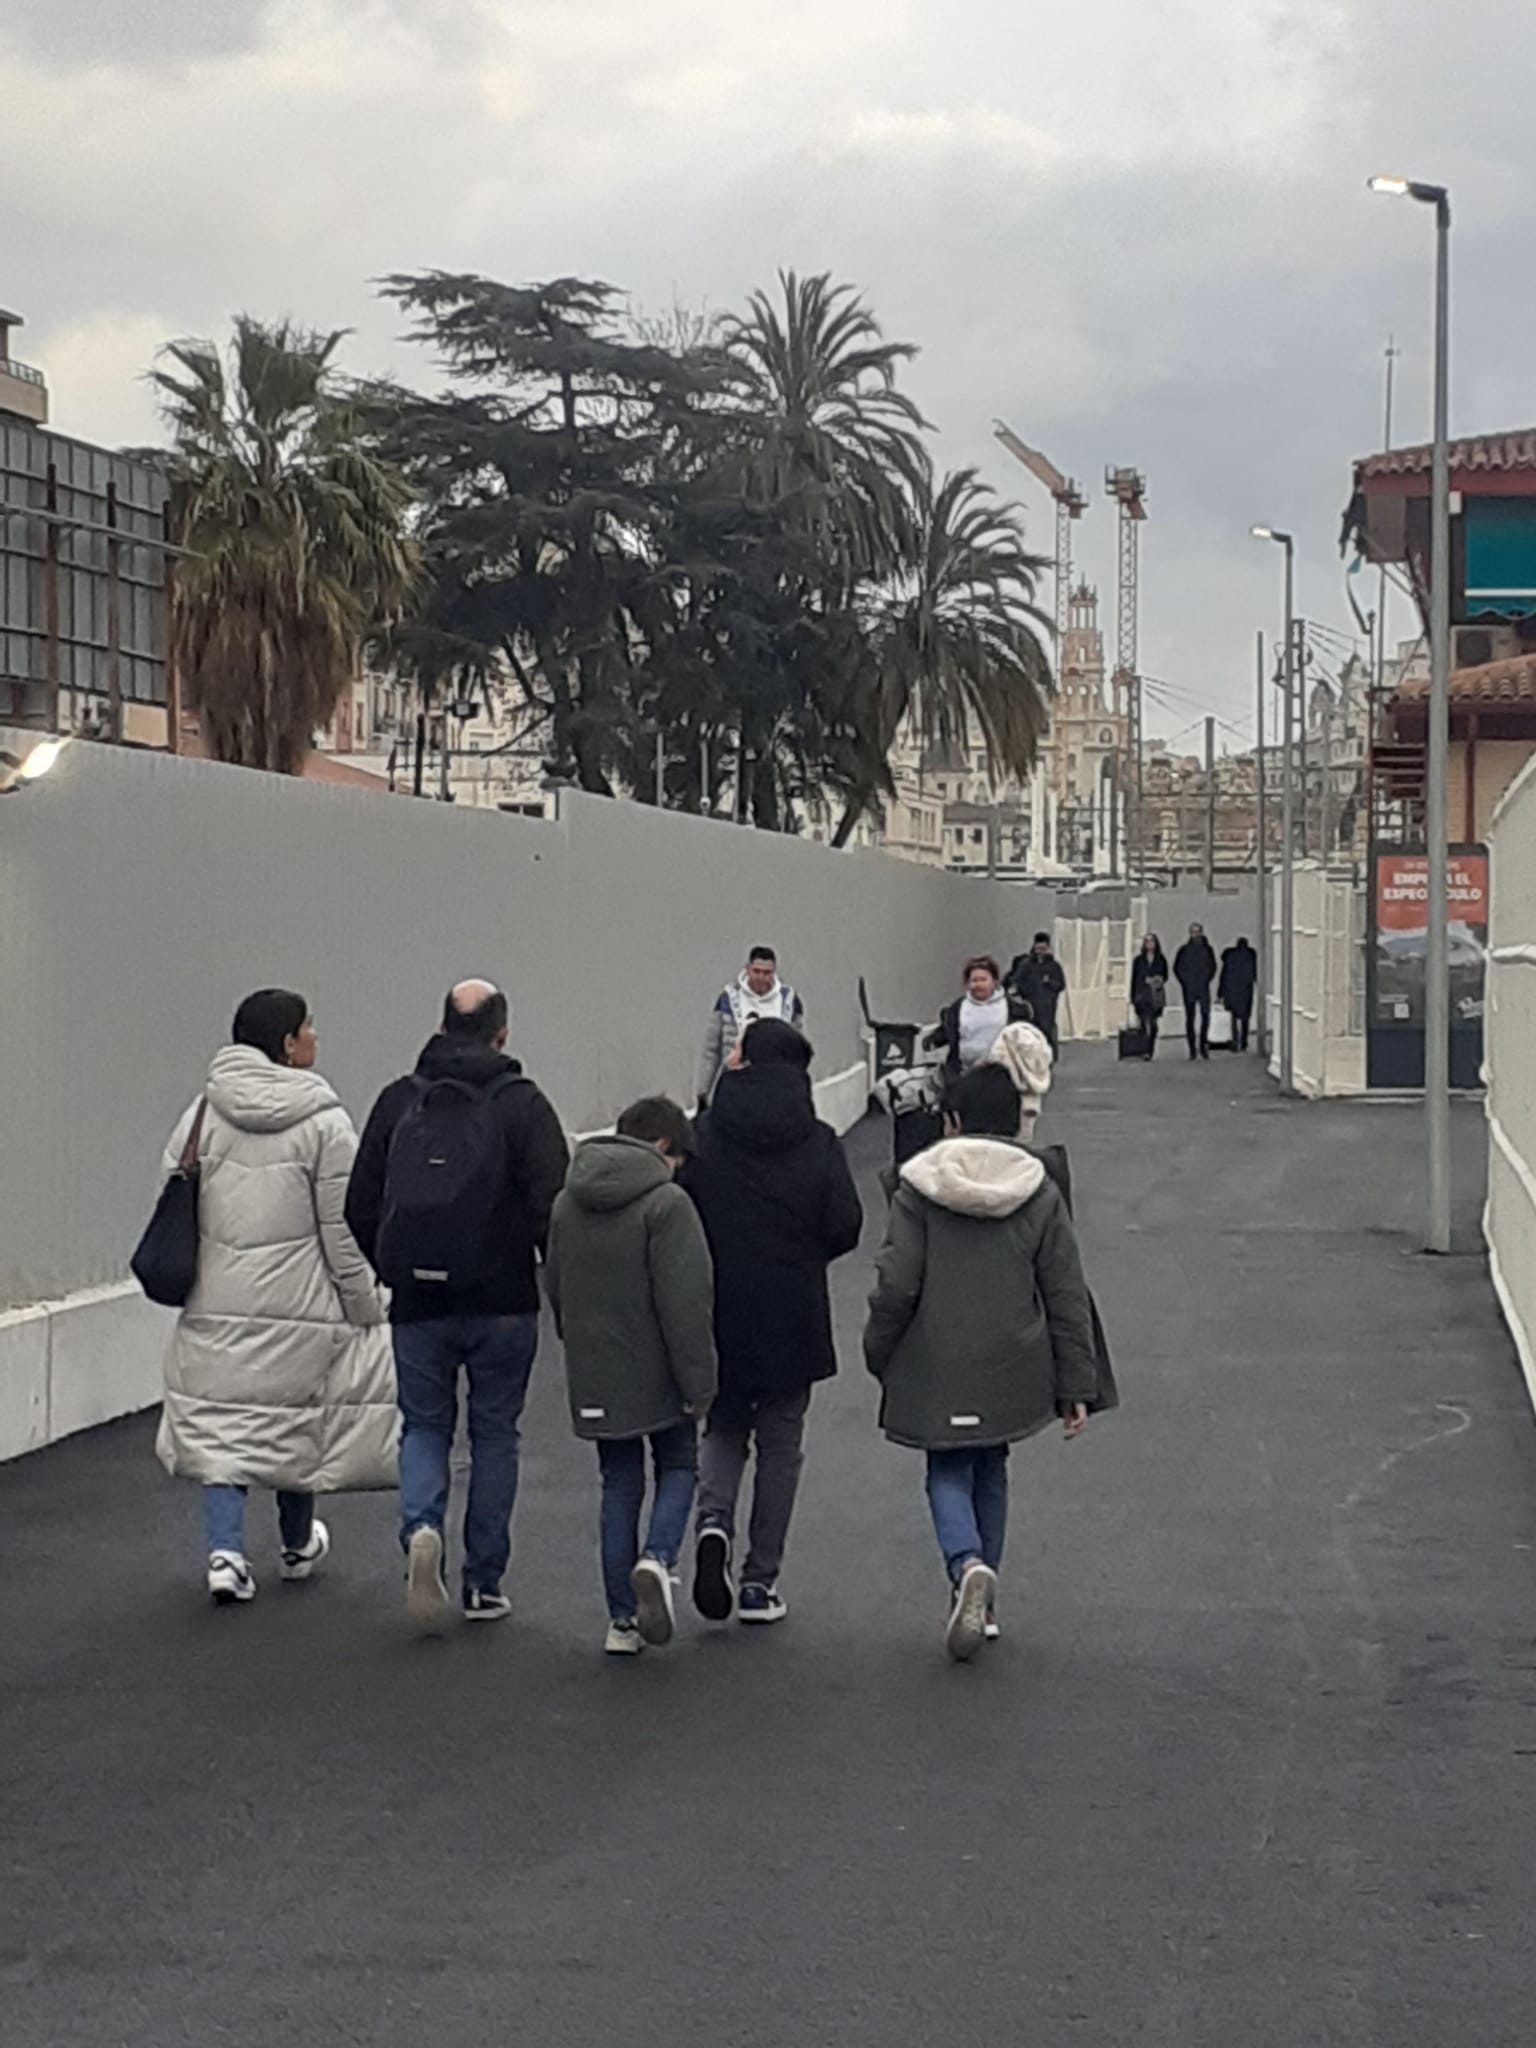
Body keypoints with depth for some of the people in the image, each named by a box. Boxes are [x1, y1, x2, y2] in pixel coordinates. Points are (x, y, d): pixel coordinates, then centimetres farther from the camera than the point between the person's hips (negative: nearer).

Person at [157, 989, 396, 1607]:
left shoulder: (203, 1115, 0)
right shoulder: (324, 1123, -11)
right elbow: (344, 1231, -9)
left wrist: (186, 1277, 15)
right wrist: (366, 1310, 0)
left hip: (216, 1306, 3)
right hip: (299, 1303, -2)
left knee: (218, 1425, 8)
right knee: (297, 1419, 15)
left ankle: (225, 1551, -7)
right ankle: (297, 1545, 33)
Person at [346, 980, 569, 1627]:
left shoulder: (398, 1101, 4)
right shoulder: (522, 1105, -6)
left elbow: (360, 1207, 6)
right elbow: (552, 1207, -13)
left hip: (418, 1304, 2)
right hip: (502, 1305, -2)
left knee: (424, 1427, 15)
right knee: (494, 1434, 12)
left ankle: (421, 1528, -13)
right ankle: (484, 1584, 13)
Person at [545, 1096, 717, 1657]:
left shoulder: (567, 1203, 7)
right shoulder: (666, 1203, -15)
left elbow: (555, 1287, 14)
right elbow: (685, 1302, -18)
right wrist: (698, 1382, -13)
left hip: (594, 1379, 5)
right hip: (657, 1376, -5)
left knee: (619, 1485, 13)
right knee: (677, 1468, 15)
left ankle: (622, 1620, 10)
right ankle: (657, 1559, -12)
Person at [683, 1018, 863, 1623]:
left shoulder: (705, 1138, -6)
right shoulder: (818, 1144, -7)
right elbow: (845, 1227, -9)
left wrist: (722, 1256, 9)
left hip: (717, 1314, 1)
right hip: (792, 1318, -1)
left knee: (723, 1428, 19)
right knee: (780, 1444, 11)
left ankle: (714, 1518, -9)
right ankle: (759, 1581, 12)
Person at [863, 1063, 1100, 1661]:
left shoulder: (918, 1190, -8)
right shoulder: (1040, 1193, 0)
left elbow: (896, 1287, -10)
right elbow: (1068, 1298, 0)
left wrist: (878, 1355, 6)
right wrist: (1075, 1387, 5)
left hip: (936, 1370, -3)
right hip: (1010, 1370, 3)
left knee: (948, 1474, 8)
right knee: (990, 1472, 19)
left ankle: (967, 1564, -21)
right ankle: (981, 1604, 24)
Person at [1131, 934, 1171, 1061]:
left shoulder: (1161, 959, 6)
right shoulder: (1138, 960, 7)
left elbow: (1165, 976, 11)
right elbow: (1134, 979, 8)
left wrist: (1159, 981, -11)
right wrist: (1133, 998, 4)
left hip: (1156, 996, 0)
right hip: (1142, 996, 0)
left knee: (1153, 1025, -2)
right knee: (1143, 1025, -6)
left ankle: (1150, 1051, 0)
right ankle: (1142, 1050, -2)